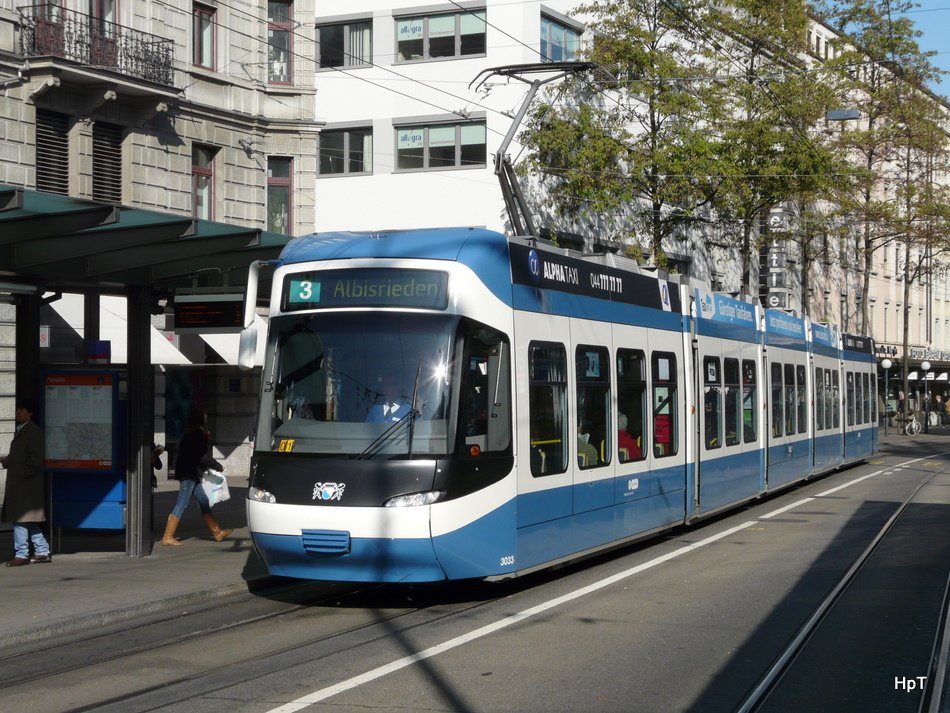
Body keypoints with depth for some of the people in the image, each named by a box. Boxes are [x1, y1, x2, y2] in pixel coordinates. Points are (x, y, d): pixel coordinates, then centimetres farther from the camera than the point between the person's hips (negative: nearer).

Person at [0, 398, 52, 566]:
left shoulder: (34, 431, -9)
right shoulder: (19, 431, 19)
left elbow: (36, 458, -15)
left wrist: (22, 474, -19)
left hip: (26, 482, -9)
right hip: (16, 483, 9)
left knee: (20, 518, -8)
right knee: (27, 520, 12)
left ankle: (21, 555, -4)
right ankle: (42, 552, 17)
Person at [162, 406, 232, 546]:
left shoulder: (190, 435, 14)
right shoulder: (197, 435, -15)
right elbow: (203, 457, -18)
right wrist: (219, 466, -6)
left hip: (192, 474, 10)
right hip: (189, 473, -10)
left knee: (204, 502, 13)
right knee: (182, 504, -7)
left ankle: (217, 533, 18)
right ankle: (167, 537, -4)